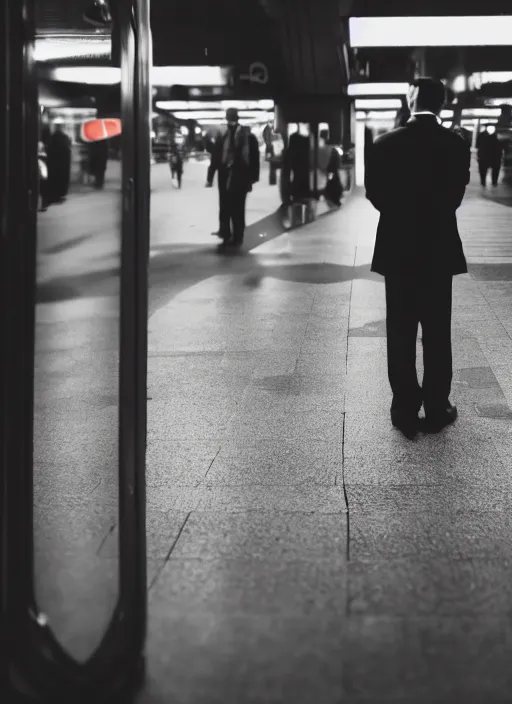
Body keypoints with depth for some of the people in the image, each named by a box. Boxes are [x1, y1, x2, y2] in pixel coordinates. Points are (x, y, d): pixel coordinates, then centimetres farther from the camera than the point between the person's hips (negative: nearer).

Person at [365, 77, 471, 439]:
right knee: (437, 332, 8)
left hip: (397, 247, 0)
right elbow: (456, 195, -2)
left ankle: (406, 408, 11)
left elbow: (375, 193, -1)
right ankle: (437, 408, 13)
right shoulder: (457, 144, -8)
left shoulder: (385, 143, -8)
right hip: (439, 248, 0)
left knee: (401, 333, 7)